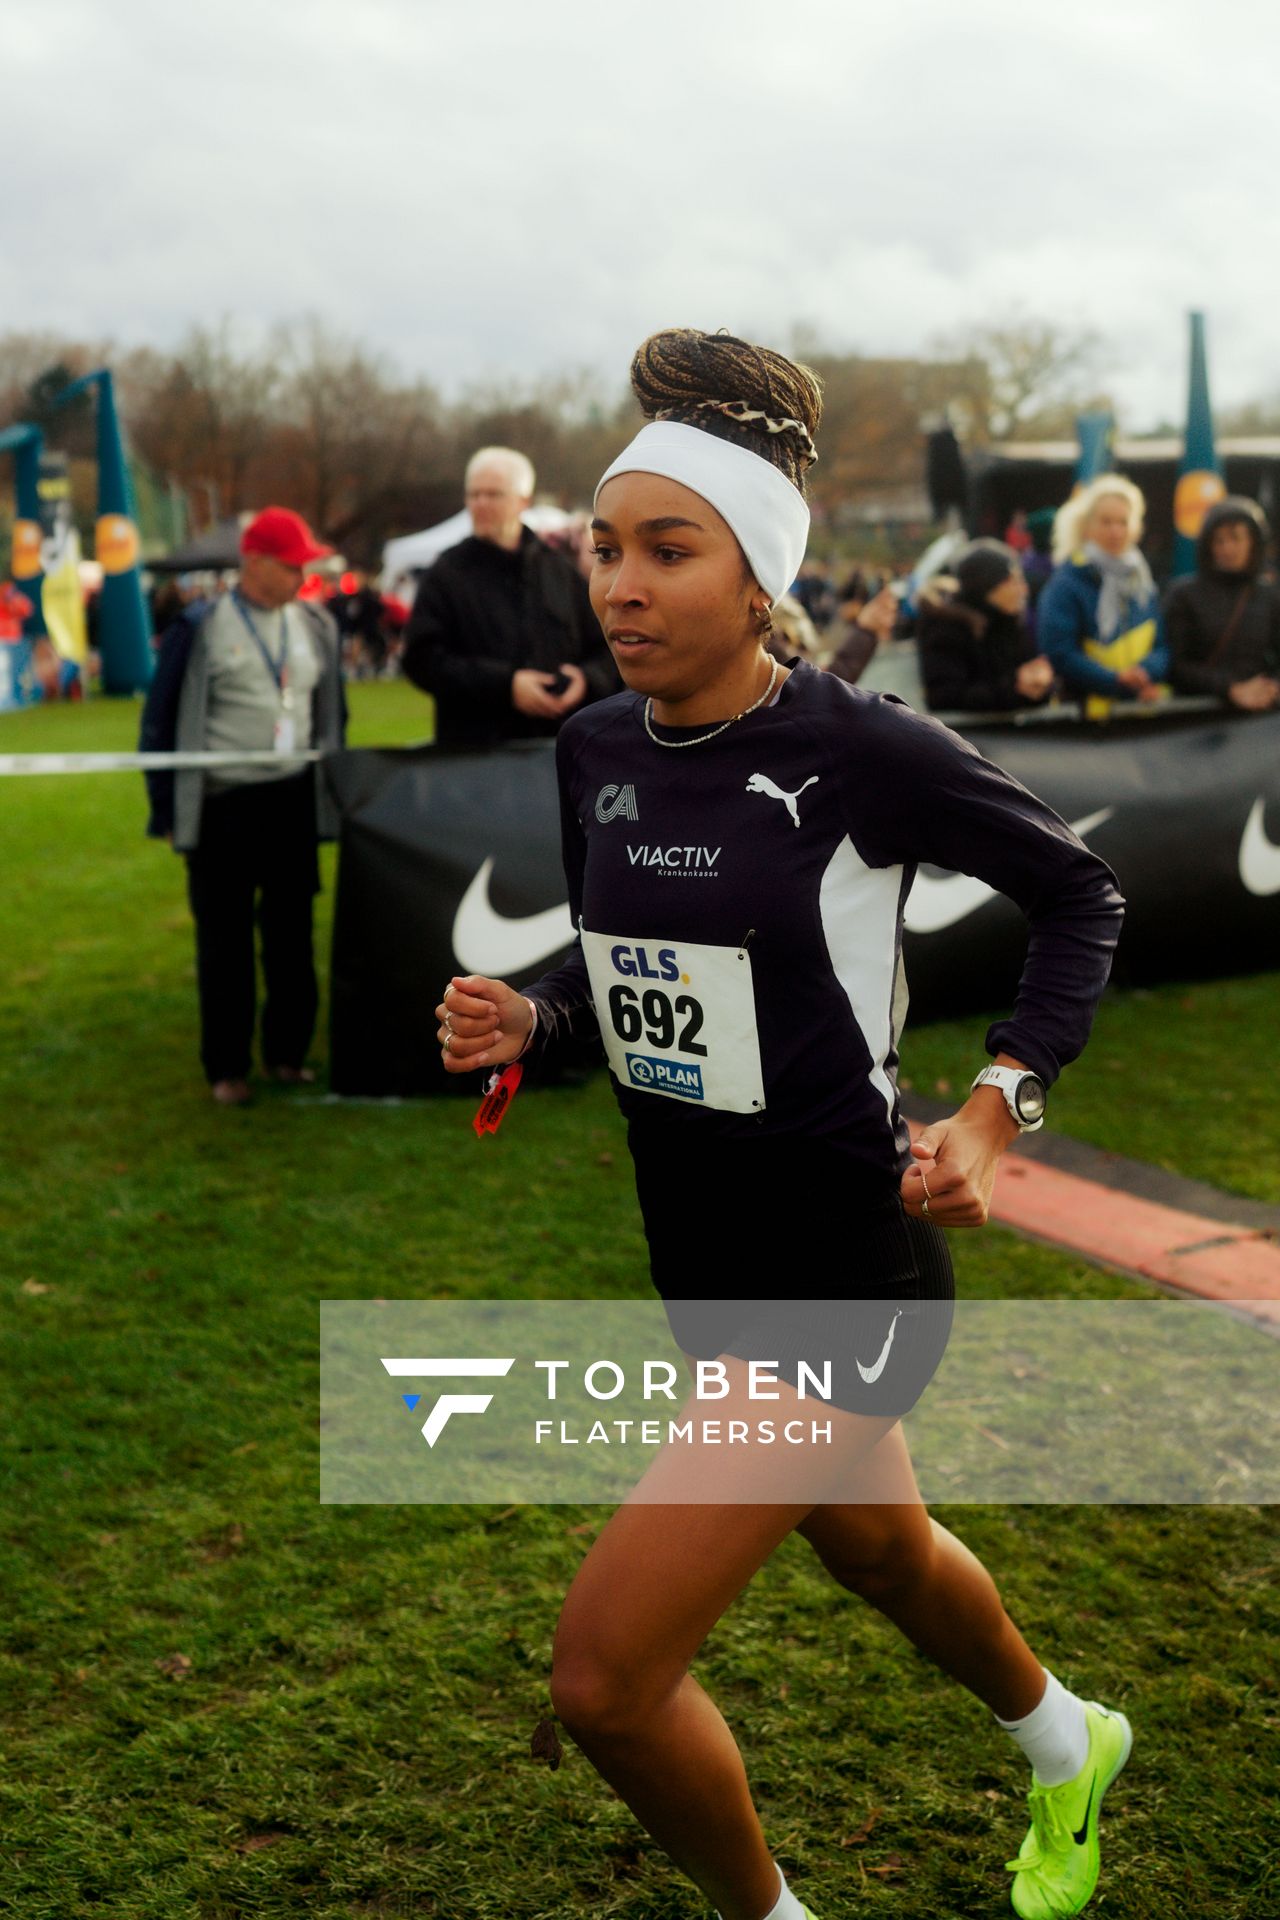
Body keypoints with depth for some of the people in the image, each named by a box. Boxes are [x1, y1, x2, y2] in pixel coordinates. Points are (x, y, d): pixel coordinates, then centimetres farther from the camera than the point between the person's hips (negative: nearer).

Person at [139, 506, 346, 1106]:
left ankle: (288, 1052, 20)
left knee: (292, 933, 8)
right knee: (224, 941, 4)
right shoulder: (200, 629, -5)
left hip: (294, 802, 4)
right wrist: (167, 810, -3)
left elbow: (331, 715, 18)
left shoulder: (315, 625, 8)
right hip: (223, 804, -4)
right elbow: (161, 720, -1)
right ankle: (226, 1068, 13)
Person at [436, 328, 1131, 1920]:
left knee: (605, 1678, -9)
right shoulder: (596, 751, -2)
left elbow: (1079, 896, -5)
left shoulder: (863, 751, -20)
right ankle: (1068, 1746, 62)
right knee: (873, 1547, 30)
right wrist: (527, 1021, -6)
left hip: (845, 1259, -7)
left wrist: (997, 1108, -14)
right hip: (699, 1252, 7)